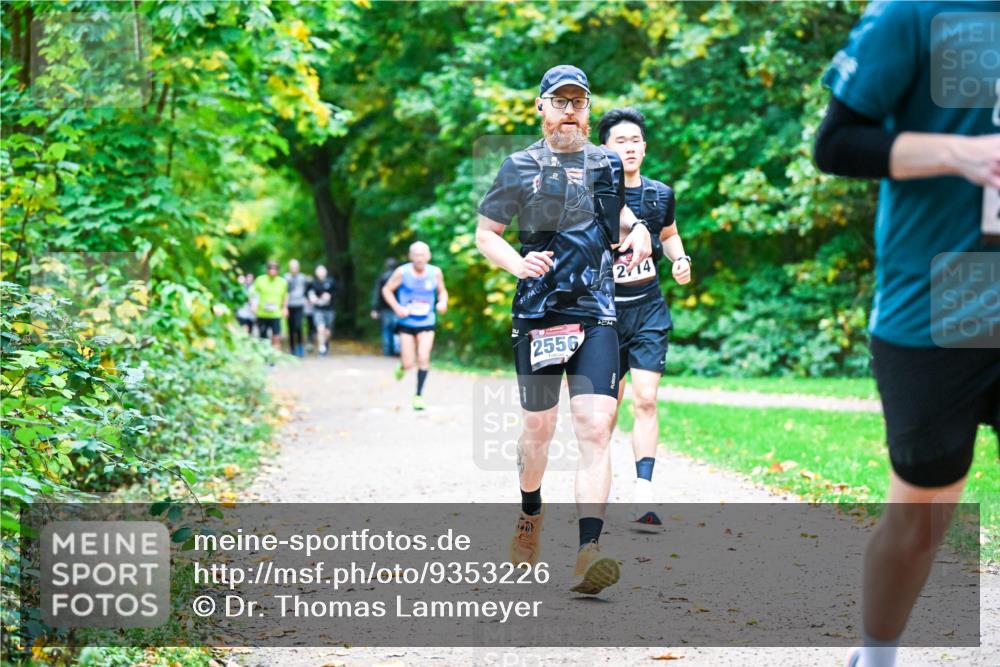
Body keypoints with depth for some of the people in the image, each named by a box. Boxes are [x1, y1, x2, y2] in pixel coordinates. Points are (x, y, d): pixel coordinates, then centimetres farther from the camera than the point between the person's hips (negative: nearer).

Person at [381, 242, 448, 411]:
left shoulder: (435, 273, -5)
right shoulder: (402, 272, -12)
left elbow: (442, 291, 11)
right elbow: (387, 289, -1)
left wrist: (442, 302, -10)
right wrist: (397, 307, -14)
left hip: (427, 323, 1)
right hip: (407, 323, -1)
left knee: (423, 358, -12)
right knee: (408, 364, -3)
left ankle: (419, 395, 4)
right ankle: (403, 367, 36)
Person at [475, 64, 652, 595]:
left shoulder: (607, 165, 12)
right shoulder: (521, 167, 2)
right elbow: (485, 234, 4)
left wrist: (636, 227, 8)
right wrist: (519, 263, -16)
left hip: (596, 315, 1)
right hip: (537, 313, -1)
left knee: (596, 429, -13)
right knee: (538, 428, 11)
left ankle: (588, 553, -21)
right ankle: (530, 513, 41)